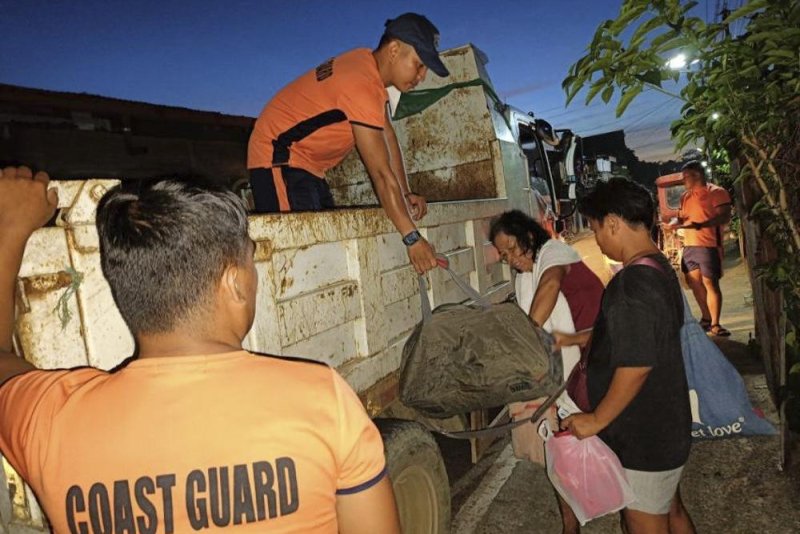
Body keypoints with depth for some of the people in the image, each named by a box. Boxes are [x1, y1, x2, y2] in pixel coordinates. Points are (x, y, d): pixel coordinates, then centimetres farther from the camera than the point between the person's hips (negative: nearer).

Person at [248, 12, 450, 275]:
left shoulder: (371, 63, 4)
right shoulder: (361, 84, -26)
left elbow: (388, 135, 7)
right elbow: (382, 174, -26)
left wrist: (406, 194, -1)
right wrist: (412, 238, -23)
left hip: (307, 165, 10)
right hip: (278, 159, -10)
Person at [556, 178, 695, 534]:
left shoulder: (632, 283, -27)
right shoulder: (660, 268, 4)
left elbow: (635, 365, -29)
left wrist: (597, 420, -19)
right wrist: (575, 339, 16)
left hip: (643, 439, -9)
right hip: (667, 427, 9)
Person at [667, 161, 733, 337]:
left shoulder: (716, 192, -6)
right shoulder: (685, 197, 16)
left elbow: (725, 217, -16)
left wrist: (700, 225, -30)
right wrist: (677, 224, -2)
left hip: (708, 246, -7)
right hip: (689, 246, 8)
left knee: (710, 283, -9)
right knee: (694, 282, 10)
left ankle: (715, 324, -7)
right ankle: (706, 318, 22)